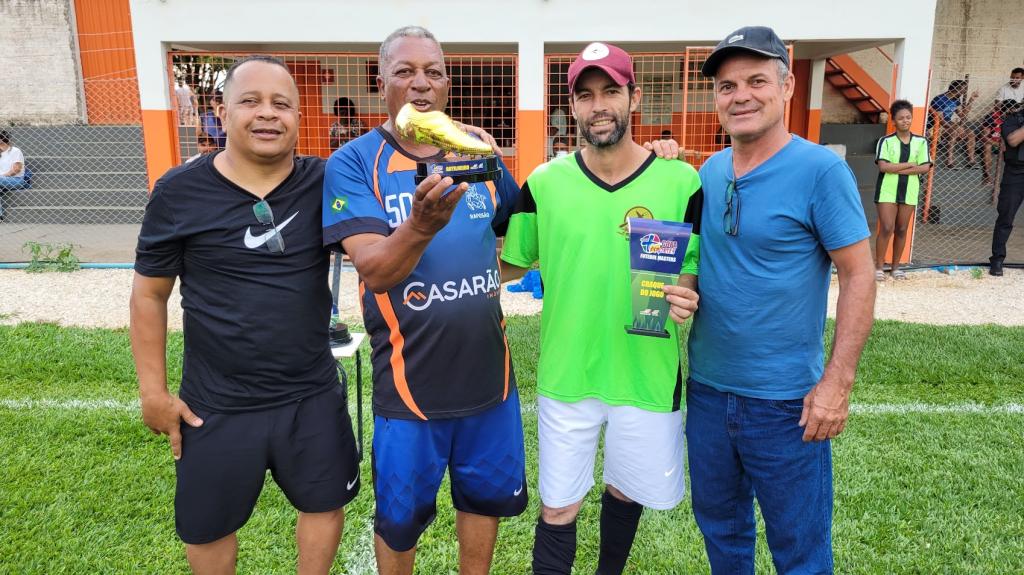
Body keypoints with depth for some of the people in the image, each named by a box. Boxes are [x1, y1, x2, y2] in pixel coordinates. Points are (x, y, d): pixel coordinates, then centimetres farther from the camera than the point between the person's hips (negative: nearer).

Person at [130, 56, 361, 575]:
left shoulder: (323, 183, -7)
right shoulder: (180, 191, -9)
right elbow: (149, 294, -1)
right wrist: (153, 390, -1)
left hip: (312, 394, 1)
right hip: (217, 403, -1)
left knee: (326, 504, 19)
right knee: (206, 527, 19)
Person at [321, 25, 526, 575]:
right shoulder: (353, 163, -9)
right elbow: (374, 269, -22)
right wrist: (421, 226, -39)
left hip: (488, 369, 4)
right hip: (409, 379, -3)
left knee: (486, 494, 21)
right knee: (400, 516, 15)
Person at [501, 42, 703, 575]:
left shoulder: (681, 182, -9)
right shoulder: (543, 183, -5)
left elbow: (701, 269, 0)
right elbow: (511, 263, 4)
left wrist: (685, 294, -21)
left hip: (646, 375, 0)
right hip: (565, 375, 0)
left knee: (625, 491, 22)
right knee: (557, 509, 9)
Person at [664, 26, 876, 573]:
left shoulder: (820, 169, -12)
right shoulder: (707, 172, 4)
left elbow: (859, 276, -11)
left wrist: (836, 382, -15)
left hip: (785, 400, -5)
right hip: (706, 387, 5)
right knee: (718, 523, 22)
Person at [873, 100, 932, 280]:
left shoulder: (921, 142, 6)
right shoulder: (885, 141, -1)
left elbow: (925, 167, -3)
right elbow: (883, 166, -13)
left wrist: (898, 169, -11)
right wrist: (909, 165, -9)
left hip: (909, 191, 3)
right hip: (887, 190, -3)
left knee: (902, 230, 8)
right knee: (887, 228, -9)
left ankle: (896, 267, 17)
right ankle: (879, 267, -1)